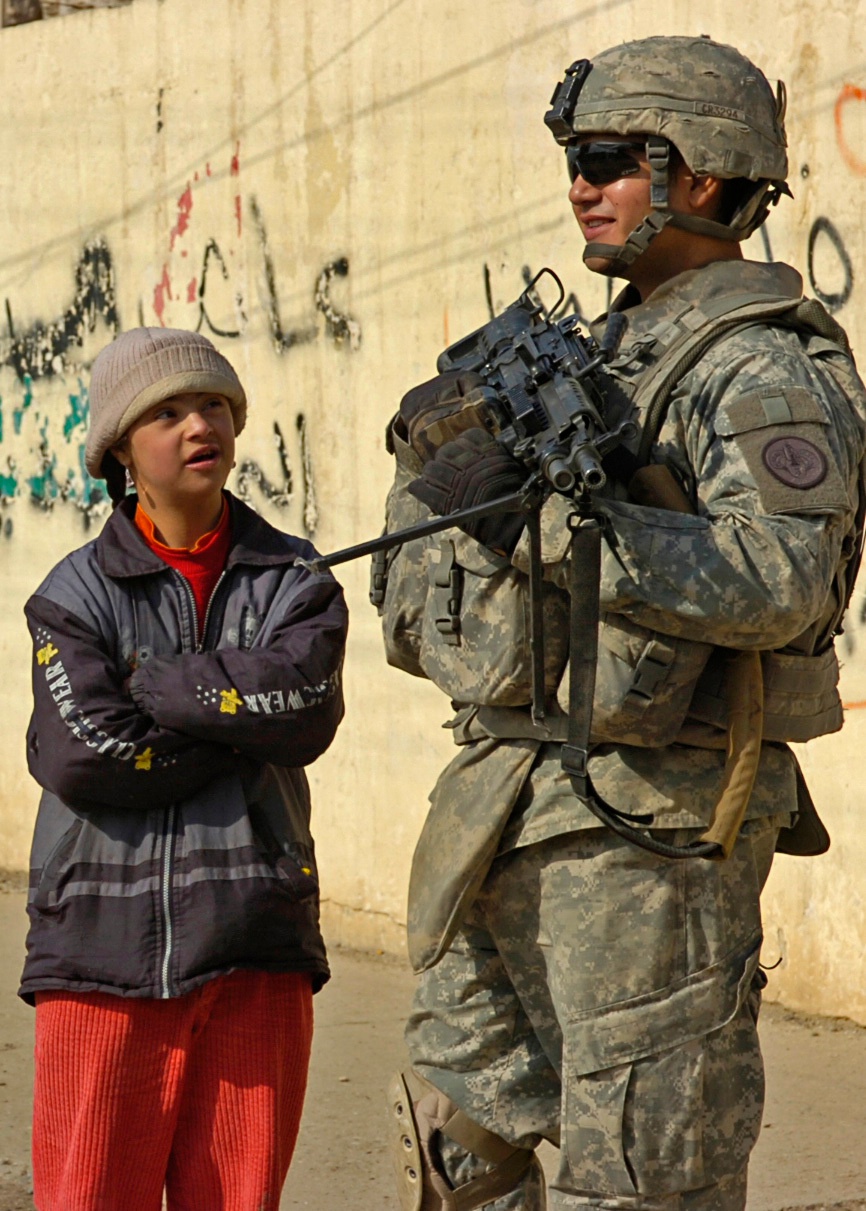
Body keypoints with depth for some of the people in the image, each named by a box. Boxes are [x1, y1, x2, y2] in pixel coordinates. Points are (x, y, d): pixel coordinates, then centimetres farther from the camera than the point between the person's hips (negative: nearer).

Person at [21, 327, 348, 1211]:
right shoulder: (75, 596, 3)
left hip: (254, 953, 2)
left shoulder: (296, 583, 9)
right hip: (104, 943, -2)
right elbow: (82, 756, -12)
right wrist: (237, 713, -7)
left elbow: (305, 706, -11)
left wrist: (153, 682, -7)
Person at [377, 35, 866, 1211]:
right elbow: (418, 623, 20)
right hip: (505, 823, 9)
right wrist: (434, 463, 0)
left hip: (648, 835, -9)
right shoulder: (605, 354, 18)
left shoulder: (764, 368, -9)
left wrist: (559, 523, -27)